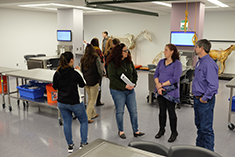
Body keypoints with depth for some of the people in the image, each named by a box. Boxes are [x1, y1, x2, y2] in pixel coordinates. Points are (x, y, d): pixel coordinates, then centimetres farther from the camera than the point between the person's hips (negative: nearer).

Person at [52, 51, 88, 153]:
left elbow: (55, 87, 5)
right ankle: (83, 143, 19)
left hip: (61, 103, 4)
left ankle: (70, 145, 26)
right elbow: (82, 84, -3)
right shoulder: (76, 73, -20)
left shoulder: (57, 73, -8)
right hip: (75, 103, -4)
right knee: (84, 121, 17)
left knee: (67, 123, 17)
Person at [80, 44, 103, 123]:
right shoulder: (96, 58, -11)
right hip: (94, 81, -5)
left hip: (85, 81, 5)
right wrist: (100, 76, 12)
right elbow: (100, 70, -8)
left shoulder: (82, 59, 2)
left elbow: (81, 70, 9)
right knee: (93, 99, 3)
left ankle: (93, 114, 32)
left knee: (90, 98, 20)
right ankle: (87, 117, -1)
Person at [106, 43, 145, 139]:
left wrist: (133, 83, -6)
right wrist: (124, 86, -22)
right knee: (120, 111, 7)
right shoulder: (112, 64, -13)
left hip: (130, 90, 5)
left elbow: (134, 73, 11)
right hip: (118, 91, -5)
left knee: (133, 111, 7)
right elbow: (113, 78, -18)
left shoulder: (129, 61, 4)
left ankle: (136, 131, 20)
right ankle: (121, 131, 25)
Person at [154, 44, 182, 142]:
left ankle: (174, 133, 18)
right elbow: (156, 75, 6)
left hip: (171, 91, -5)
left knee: (171, 111, 3)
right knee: (162, 110, 14)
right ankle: (161, 130, 31)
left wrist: (162, 85, -16)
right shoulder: (161, 62, 10)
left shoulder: (177, 63, -9)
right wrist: (158, 84, -12)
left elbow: (175, 79, -17)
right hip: (160, 91, 5)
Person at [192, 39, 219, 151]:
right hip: (197, 99, 10)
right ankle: (199, 147, 34)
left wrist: (205, 98, -20)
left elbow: (213, 85, -27)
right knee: (199, 125, 20)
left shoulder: (209, 63, -21)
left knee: (206, 128, -1)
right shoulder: (199, 62, 11)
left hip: (205, 101, -10)